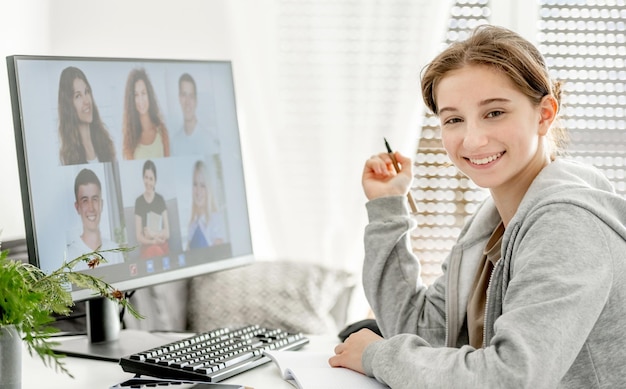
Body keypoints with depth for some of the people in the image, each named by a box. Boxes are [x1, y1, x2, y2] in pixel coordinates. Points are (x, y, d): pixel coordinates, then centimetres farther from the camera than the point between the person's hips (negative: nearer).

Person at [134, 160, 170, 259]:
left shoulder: (160, 200, 9)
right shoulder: (139, 202, 4)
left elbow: (167, 233, 6)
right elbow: (139, 237, 1)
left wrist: (153, 234, -10)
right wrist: (153, 241, -12)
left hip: (162, 245, 1)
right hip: (146, 246, -1)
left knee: (160, 251, -31)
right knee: (153, 251, -33)